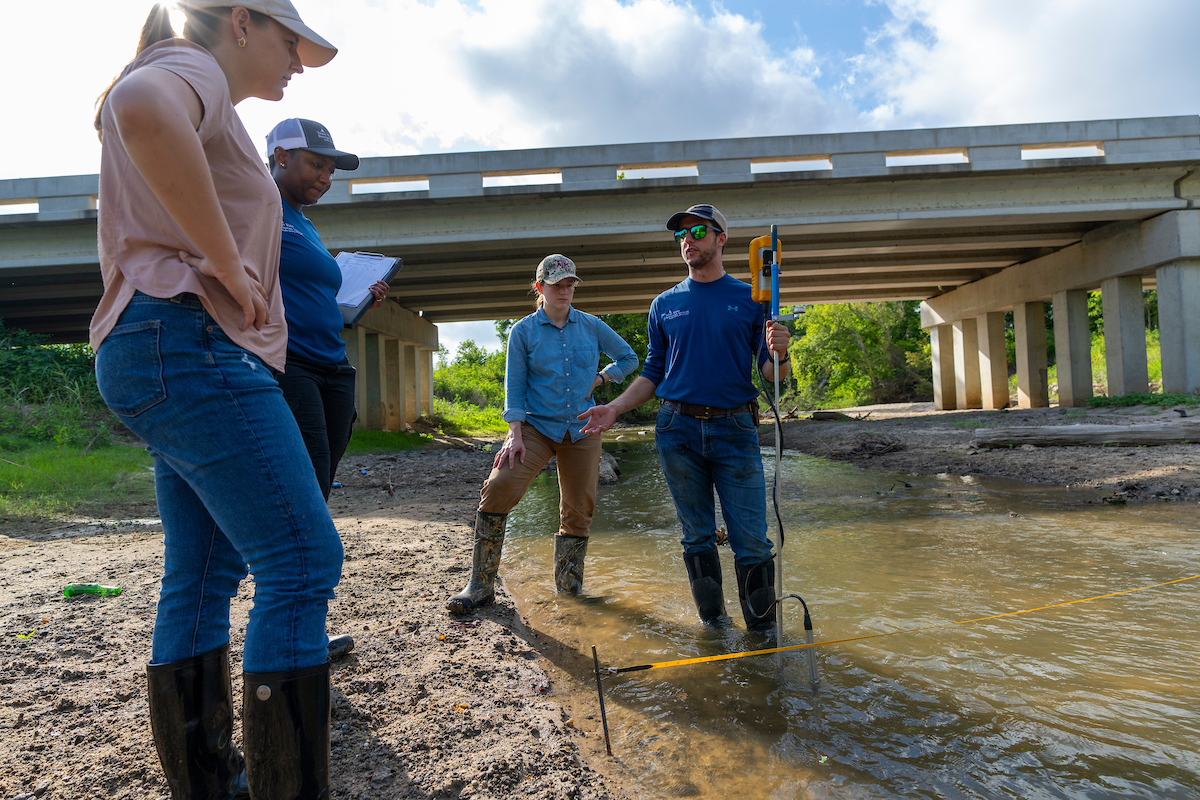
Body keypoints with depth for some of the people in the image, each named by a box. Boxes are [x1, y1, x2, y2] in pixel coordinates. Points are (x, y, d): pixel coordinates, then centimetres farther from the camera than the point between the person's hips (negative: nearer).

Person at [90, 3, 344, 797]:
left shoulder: (202, 114, 28)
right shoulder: (189, 68, -3)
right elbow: (142, 107, -30)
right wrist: (230, 267, -24)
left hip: (182, 356, 11)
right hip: (188, 343, -11)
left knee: (204, 574, 12)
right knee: (303, 561, -14)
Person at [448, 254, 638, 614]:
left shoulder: (591, 326, 6)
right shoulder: (523, 331, 1)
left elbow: (629, 358, 17)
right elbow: (514, 385, -2)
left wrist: (598, 379, 2)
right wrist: (515, 434, -12)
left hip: (581, 429, 3)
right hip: (537, 425, -2)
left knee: (579, 509, 5)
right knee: (498, 489, -21)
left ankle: (567, 583, 24)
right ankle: (481, 585, -12)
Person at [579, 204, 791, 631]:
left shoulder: (750, 299, 5)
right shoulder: (665, 304, 12)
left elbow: (771, 375, 4)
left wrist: (779, 354, -19)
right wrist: (615, 408, 3)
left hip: (735, 429, -2)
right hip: (678, 430, 2)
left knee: (752, 542, -3)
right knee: (697, 537, 10)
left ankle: (763, 631, 13)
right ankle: (713, 624, 24)